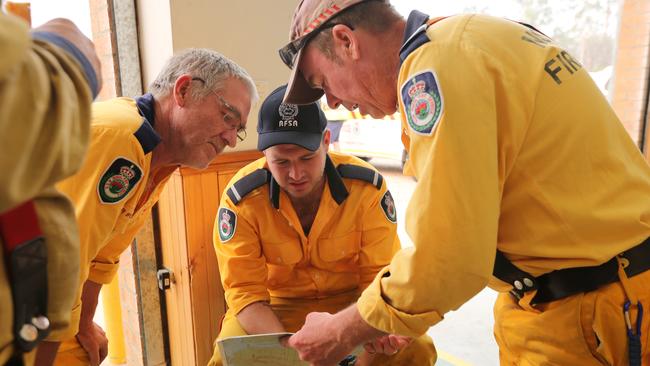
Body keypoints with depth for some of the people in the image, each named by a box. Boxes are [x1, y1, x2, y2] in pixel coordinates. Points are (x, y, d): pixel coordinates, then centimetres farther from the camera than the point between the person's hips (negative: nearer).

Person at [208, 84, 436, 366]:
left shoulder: (368, 187, -18)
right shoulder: (241, 199, -19)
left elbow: (381, 276, -11)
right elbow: (245, 292, -16)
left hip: (354, 300, 1)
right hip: (278, 306, 0)